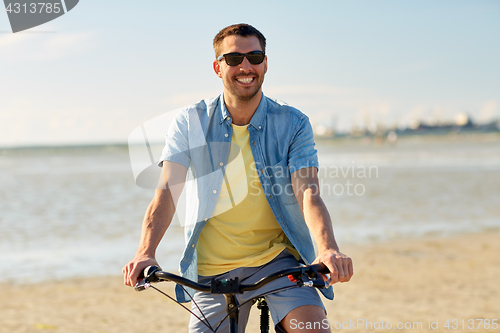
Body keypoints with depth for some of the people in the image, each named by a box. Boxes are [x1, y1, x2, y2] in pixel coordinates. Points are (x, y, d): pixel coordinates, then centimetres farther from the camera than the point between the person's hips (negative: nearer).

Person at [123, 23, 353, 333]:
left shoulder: (293, 124, -2)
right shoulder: (190, 122, 0)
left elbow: (307, 192, -14)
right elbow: (167, 192, -10)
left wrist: (328, 249, -35)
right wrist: (145, 253, -28)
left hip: (277, 259, -1)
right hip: (212, 268, 2)